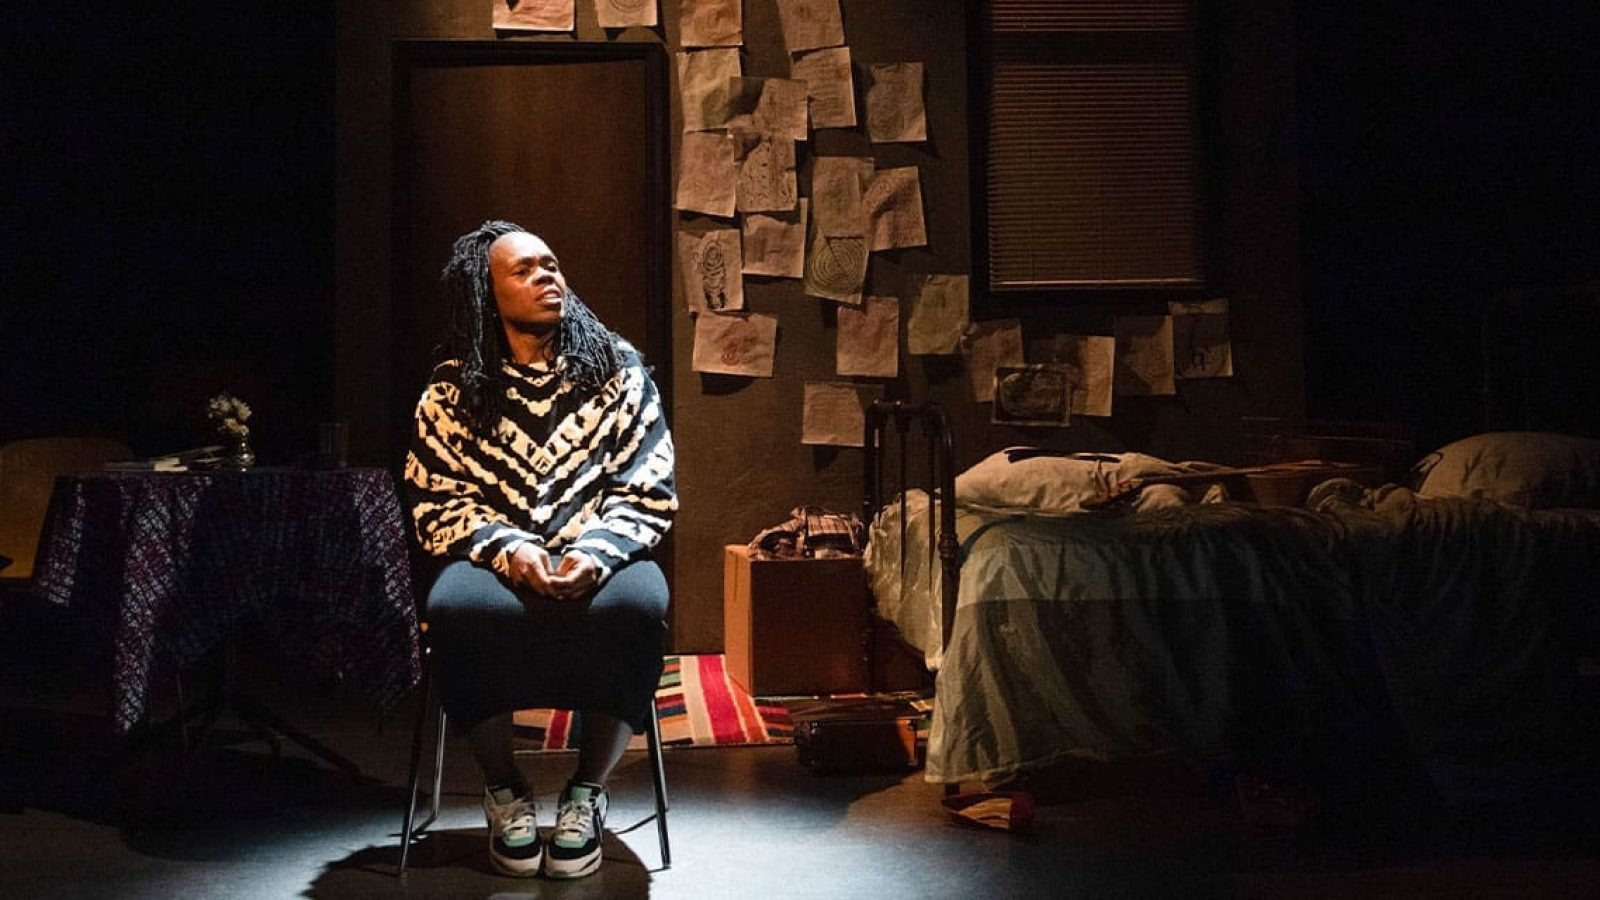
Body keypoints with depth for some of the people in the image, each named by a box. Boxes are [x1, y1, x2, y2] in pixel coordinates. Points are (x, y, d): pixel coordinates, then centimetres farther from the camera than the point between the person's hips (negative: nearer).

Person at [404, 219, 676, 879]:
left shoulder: (618, 370, 5)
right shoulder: (452, 390, 6)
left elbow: (649, 492, 1)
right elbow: (434, 502, 2)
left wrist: (594, 553, -18)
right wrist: (507, 549, -18)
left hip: (600, 562, 0)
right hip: (496, 560, 0)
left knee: (635, 603, -35)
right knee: (457, 607, -35)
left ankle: (587, 793, -13)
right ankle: (504, 789, -9)